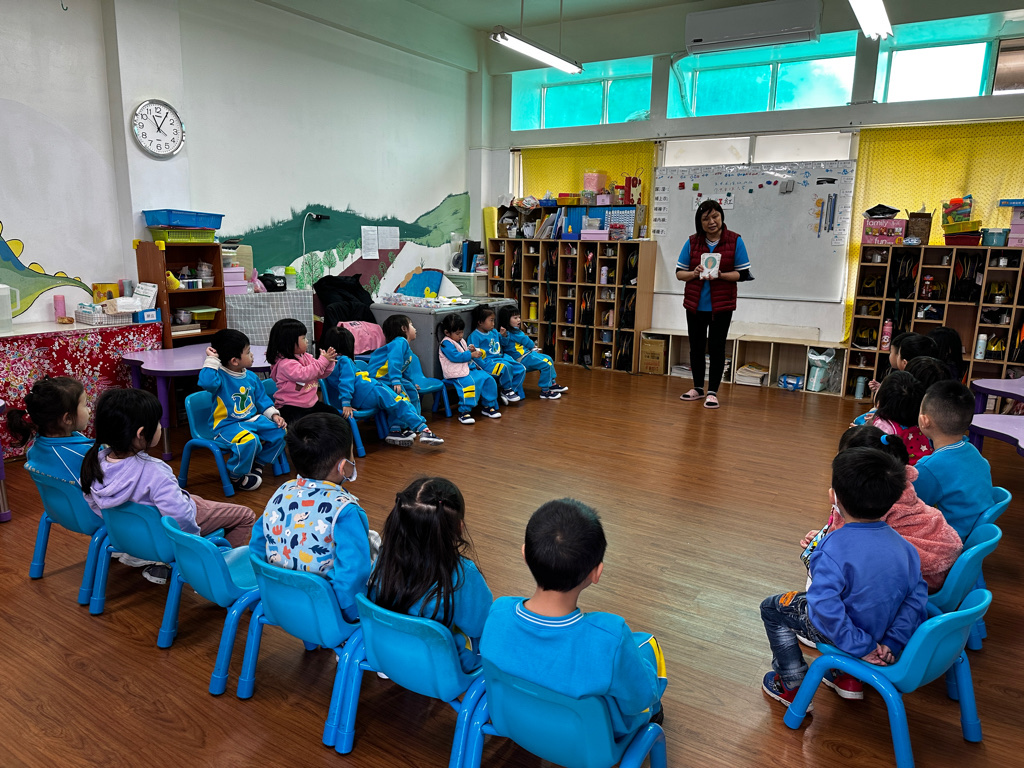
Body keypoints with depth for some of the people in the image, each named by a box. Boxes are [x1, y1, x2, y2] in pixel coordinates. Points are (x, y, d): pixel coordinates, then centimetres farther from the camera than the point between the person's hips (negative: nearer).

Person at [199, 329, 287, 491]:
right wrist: (212, 360, -31)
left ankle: (257, 463, 16)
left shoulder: (250, 376, 7)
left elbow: (261, 397, 17)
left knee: (281, 431, -3)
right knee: (249, 440, -35)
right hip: (227, 425, -8)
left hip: (252, 419, 8)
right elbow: (206, 382, -39)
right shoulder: (220, 376, -15)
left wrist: (274, 415, 7)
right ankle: (236, 476, -7)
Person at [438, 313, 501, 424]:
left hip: (470, 368, 9)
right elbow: (455, 357, -19)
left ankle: (487, 406, 9)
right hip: (457, 372, -9)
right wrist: (471, 355, -15)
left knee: (488, 379, -3)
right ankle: (464, 412, -27)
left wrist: (470, 350, 6)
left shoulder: (461, 341, 20)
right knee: (468, 382, -34)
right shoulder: (446, 344, -9)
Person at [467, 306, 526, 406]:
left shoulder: (494, 332, 15)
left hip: (501, 358, 9)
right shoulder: (475, 336, -10)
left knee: (521, 369, -3)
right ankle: (506, 389, -8)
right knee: (506, 367, -34)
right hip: (488, 362, -9)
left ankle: (507, 393, 2)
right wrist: (485, 366, -26)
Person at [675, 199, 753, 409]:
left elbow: (743, 273, -6)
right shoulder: (692, 242, 1)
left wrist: (720, 275, -21)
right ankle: (698, 388, 28)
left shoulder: (735, 241, -4)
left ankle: (712, 392, 11)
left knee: (716, 348, 1)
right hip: (695, 304, 3)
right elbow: (679, 272, 3)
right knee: (696, 347, 12)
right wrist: (693, 274, -18)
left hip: (721, 304, -3)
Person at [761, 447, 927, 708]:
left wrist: (859, 646, -21)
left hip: (843, 634, -7)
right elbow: (917, 595, -6)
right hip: (882, 633, 7)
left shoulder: (834, 548, -30)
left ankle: (793, 686, 21)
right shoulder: (903, 545, -9)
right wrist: (893, 643, -5)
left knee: (772, 608, 15)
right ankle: (845, 677, 37)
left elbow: (825, 606, -33)